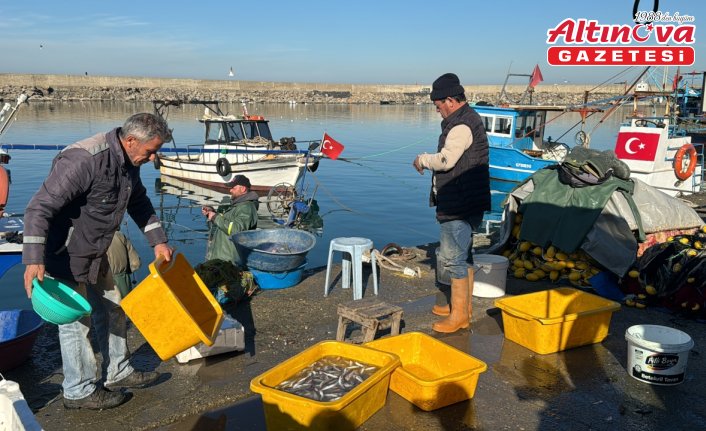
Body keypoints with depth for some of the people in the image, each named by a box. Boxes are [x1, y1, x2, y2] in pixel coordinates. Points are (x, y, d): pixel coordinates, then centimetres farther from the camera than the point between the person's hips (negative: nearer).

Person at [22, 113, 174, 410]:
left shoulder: (129, 163, -1)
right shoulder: (84, 160, -30)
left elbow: (139, 203, 15)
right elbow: (40, 208, -30)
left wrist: (158, 241, 12)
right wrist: (33, 260, -35)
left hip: (95, 254, 9)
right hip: (65, 257, -9)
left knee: (112, 311, 17)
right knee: (76, 322, 2)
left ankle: (119, 373, 33)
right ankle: (79, 391, 20)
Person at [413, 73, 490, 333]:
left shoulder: (462, 125, -18)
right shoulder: (466, 120, 17)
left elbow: (446, 160, -25)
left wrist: (423, 160, -8)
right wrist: (429, 162, 10)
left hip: (460, 206, -11)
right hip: (462, 203, 11)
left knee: (453, 257, -6)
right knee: (462, 255, 19)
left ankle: (459, 316, 3)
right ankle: (462, 306, 32)